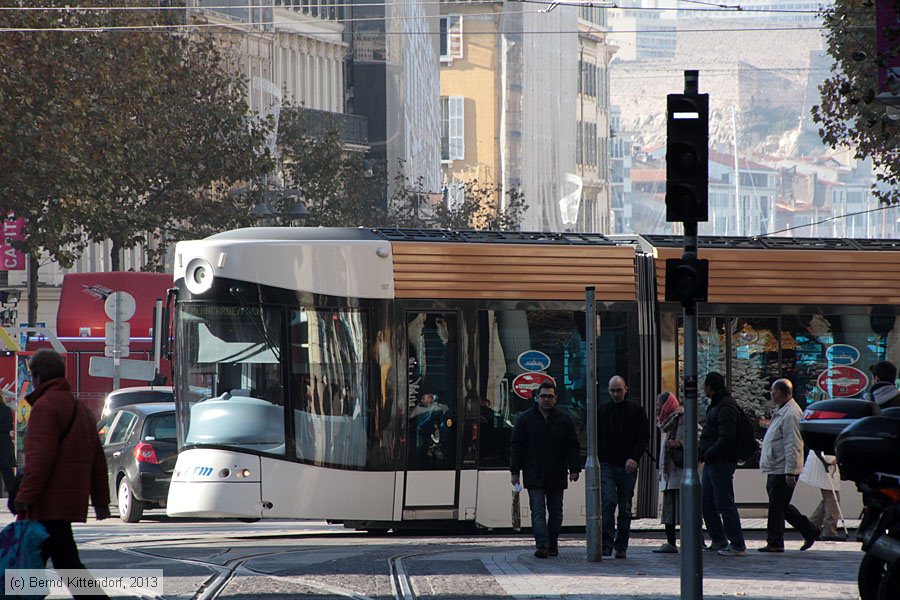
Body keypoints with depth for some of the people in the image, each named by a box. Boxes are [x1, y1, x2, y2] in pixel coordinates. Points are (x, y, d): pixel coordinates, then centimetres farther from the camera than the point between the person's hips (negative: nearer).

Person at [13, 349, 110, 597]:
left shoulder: (45, 407, -10)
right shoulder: (80, 409, 20)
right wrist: (101, 501, 25)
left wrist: (25, 497, -21)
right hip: (74, 500, 10)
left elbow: (40, 458, -20)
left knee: (67, 563, -13)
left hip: (50, 505, -10)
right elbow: (98, 461, 22)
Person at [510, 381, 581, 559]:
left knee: (555, 512, 7)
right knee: (538, 511, -9)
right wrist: (515, 471, -2)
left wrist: (574, 469, -2)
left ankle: (553, 544, 17)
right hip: (534, 476, -2)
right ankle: (542, 545, -15)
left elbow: (573, 447, 8)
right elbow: (516, 447, 5)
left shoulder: (563, 420, 7)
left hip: (556, 475, 2)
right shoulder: (525, 419, 4)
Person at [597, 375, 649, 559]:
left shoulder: (636, 411, 4)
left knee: (625, 508, 5)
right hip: (607, 466, 0)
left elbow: (644, 437, 0)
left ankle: (621, 547, 12)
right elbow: (595, 438, 14)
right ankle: (607, 543, -20)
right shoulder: (602, 411, 9)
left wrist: (634, 458, -14)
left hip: (627, 467, 0)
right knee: (608, 502, -17)